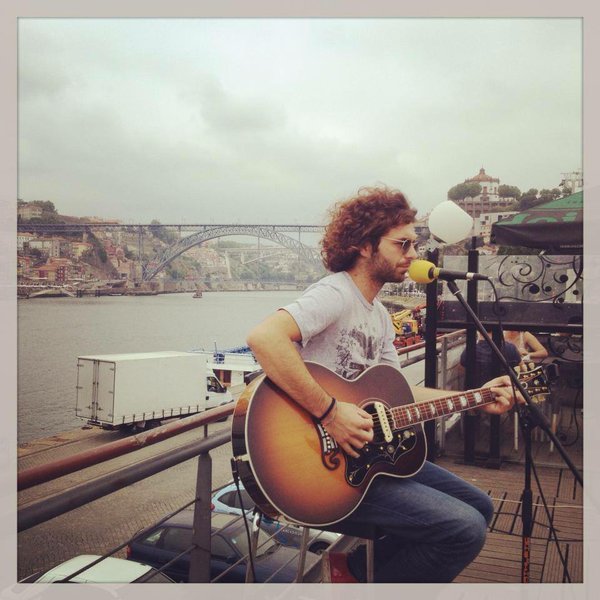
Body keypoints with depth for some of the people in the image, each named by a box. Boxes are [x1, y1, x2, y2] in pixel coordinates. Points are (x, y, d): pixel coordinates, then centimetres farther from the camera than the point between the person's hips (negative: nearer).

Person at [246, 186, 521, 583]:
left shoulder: (380, 315, 14)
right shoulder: (336, 294, -18)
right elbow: (264, 337, -35)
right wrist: (329, 413, -32)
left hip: (374, 453, 10)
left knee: (479, 507, 14)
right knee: (466, 529, -17)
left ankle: (363, 567, 19)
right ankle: (363, 581, 5)